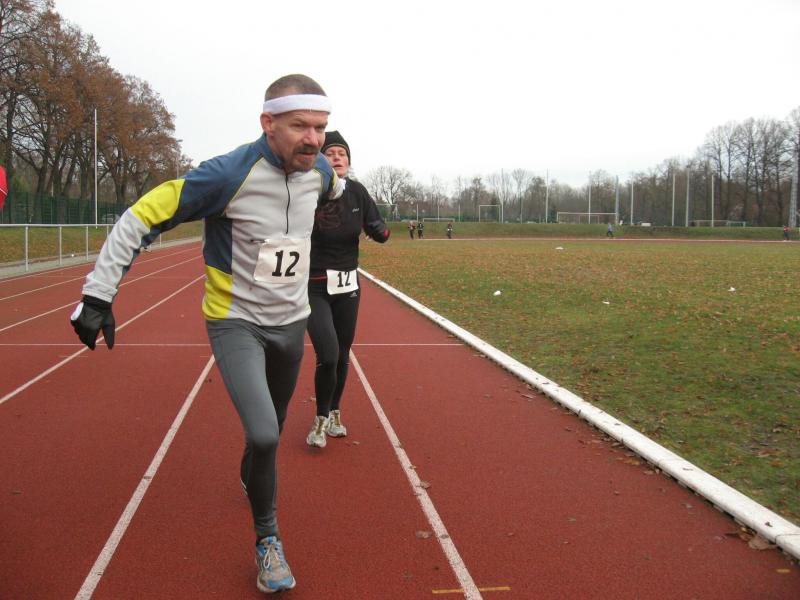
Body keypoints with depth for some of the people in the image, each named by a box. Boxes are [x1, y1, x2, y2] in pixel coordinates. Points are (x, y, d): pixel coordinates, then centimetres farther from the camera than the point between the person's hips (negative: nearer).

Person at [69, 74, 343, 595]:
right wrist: (99, 294, -23)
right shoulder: (228, 175, -25)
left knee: (271, 430, 20)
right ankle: (267, 538, 4)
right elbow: (140, 219, -21)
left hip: (291, 322, 6)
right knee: (264, 434, -21)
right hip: (236, 322, -5)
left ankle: (251, 477, 55)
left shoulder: (319, 171, -7)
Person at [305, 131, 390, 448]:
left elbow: (379, 233, 3)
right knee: (328, 356, -15)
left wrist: (380, 230, -20)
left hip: (348, 286, 4)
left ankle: (334, 413, 36)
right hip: (315, 287, -4)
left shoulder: (357, 192, -2)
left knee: (342, 355, 12)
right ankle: (321, 418, 11)